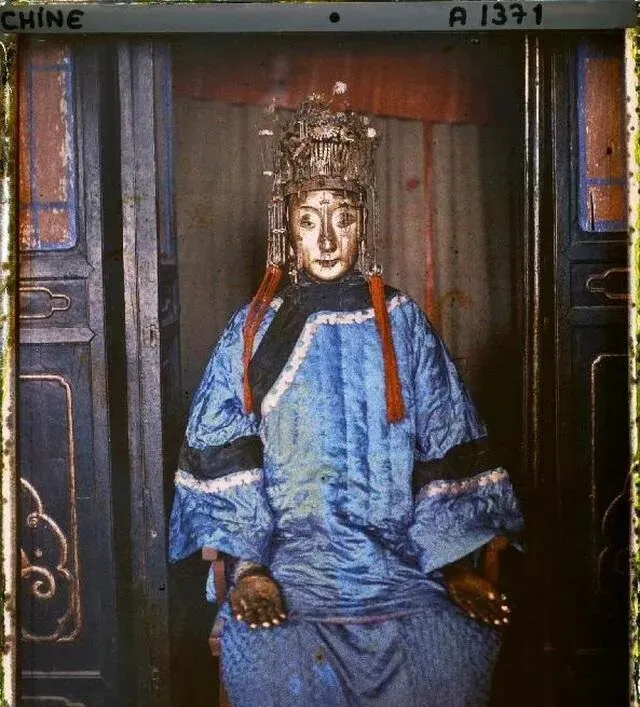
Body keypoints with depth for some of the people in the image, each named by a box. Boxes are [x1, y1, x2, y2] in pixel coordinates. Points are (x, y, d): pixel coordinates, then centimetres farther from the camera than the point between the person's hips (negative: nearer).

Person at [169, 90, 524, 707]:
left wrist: (458, 566, -4)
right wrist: (248, 569, -13)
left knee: (451, 649, -25)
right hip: (286, 550, 0)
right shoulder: (255, 329, 6)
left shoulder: (401, 322, 8)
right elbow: (222, 458, -1)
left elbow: (448, 446, 5)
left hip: (402, 555, 1)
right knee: (273, 656, -28)